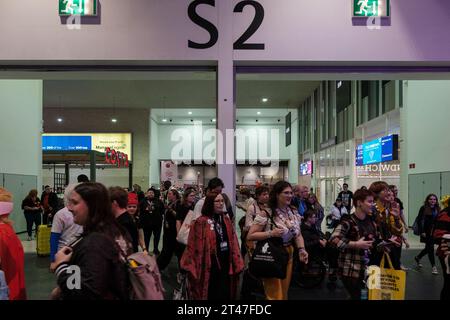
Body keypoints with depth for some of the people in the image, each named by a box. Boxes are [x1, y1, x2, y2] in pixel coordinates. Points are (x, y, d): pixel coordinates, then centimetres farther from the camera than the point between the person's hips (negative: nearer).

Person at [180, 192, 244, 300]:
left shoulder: (226, 219, 6)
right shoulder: (201, 222, -13)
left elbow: (233, 242, 8)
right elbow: (194, 245, -14)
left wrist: (237, 264, 5)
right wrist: (191, 267, -14)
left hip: (225, 265, 5)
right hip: (209, 267, -5)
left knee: (225, 294, 13)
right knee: (211, 294, 8)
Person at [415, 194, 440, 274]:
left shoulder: (438, 209, 6)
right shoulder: (424, 208, -7)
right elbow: (419, 220, -9)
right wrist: (422, 231, -14)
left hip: (434, 232, 5)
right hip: (426, 232, -5)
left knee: (428, 248, 16)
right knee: (430, 248, -3)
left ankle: (417, 257, 39)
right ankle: (433, 266, 3)